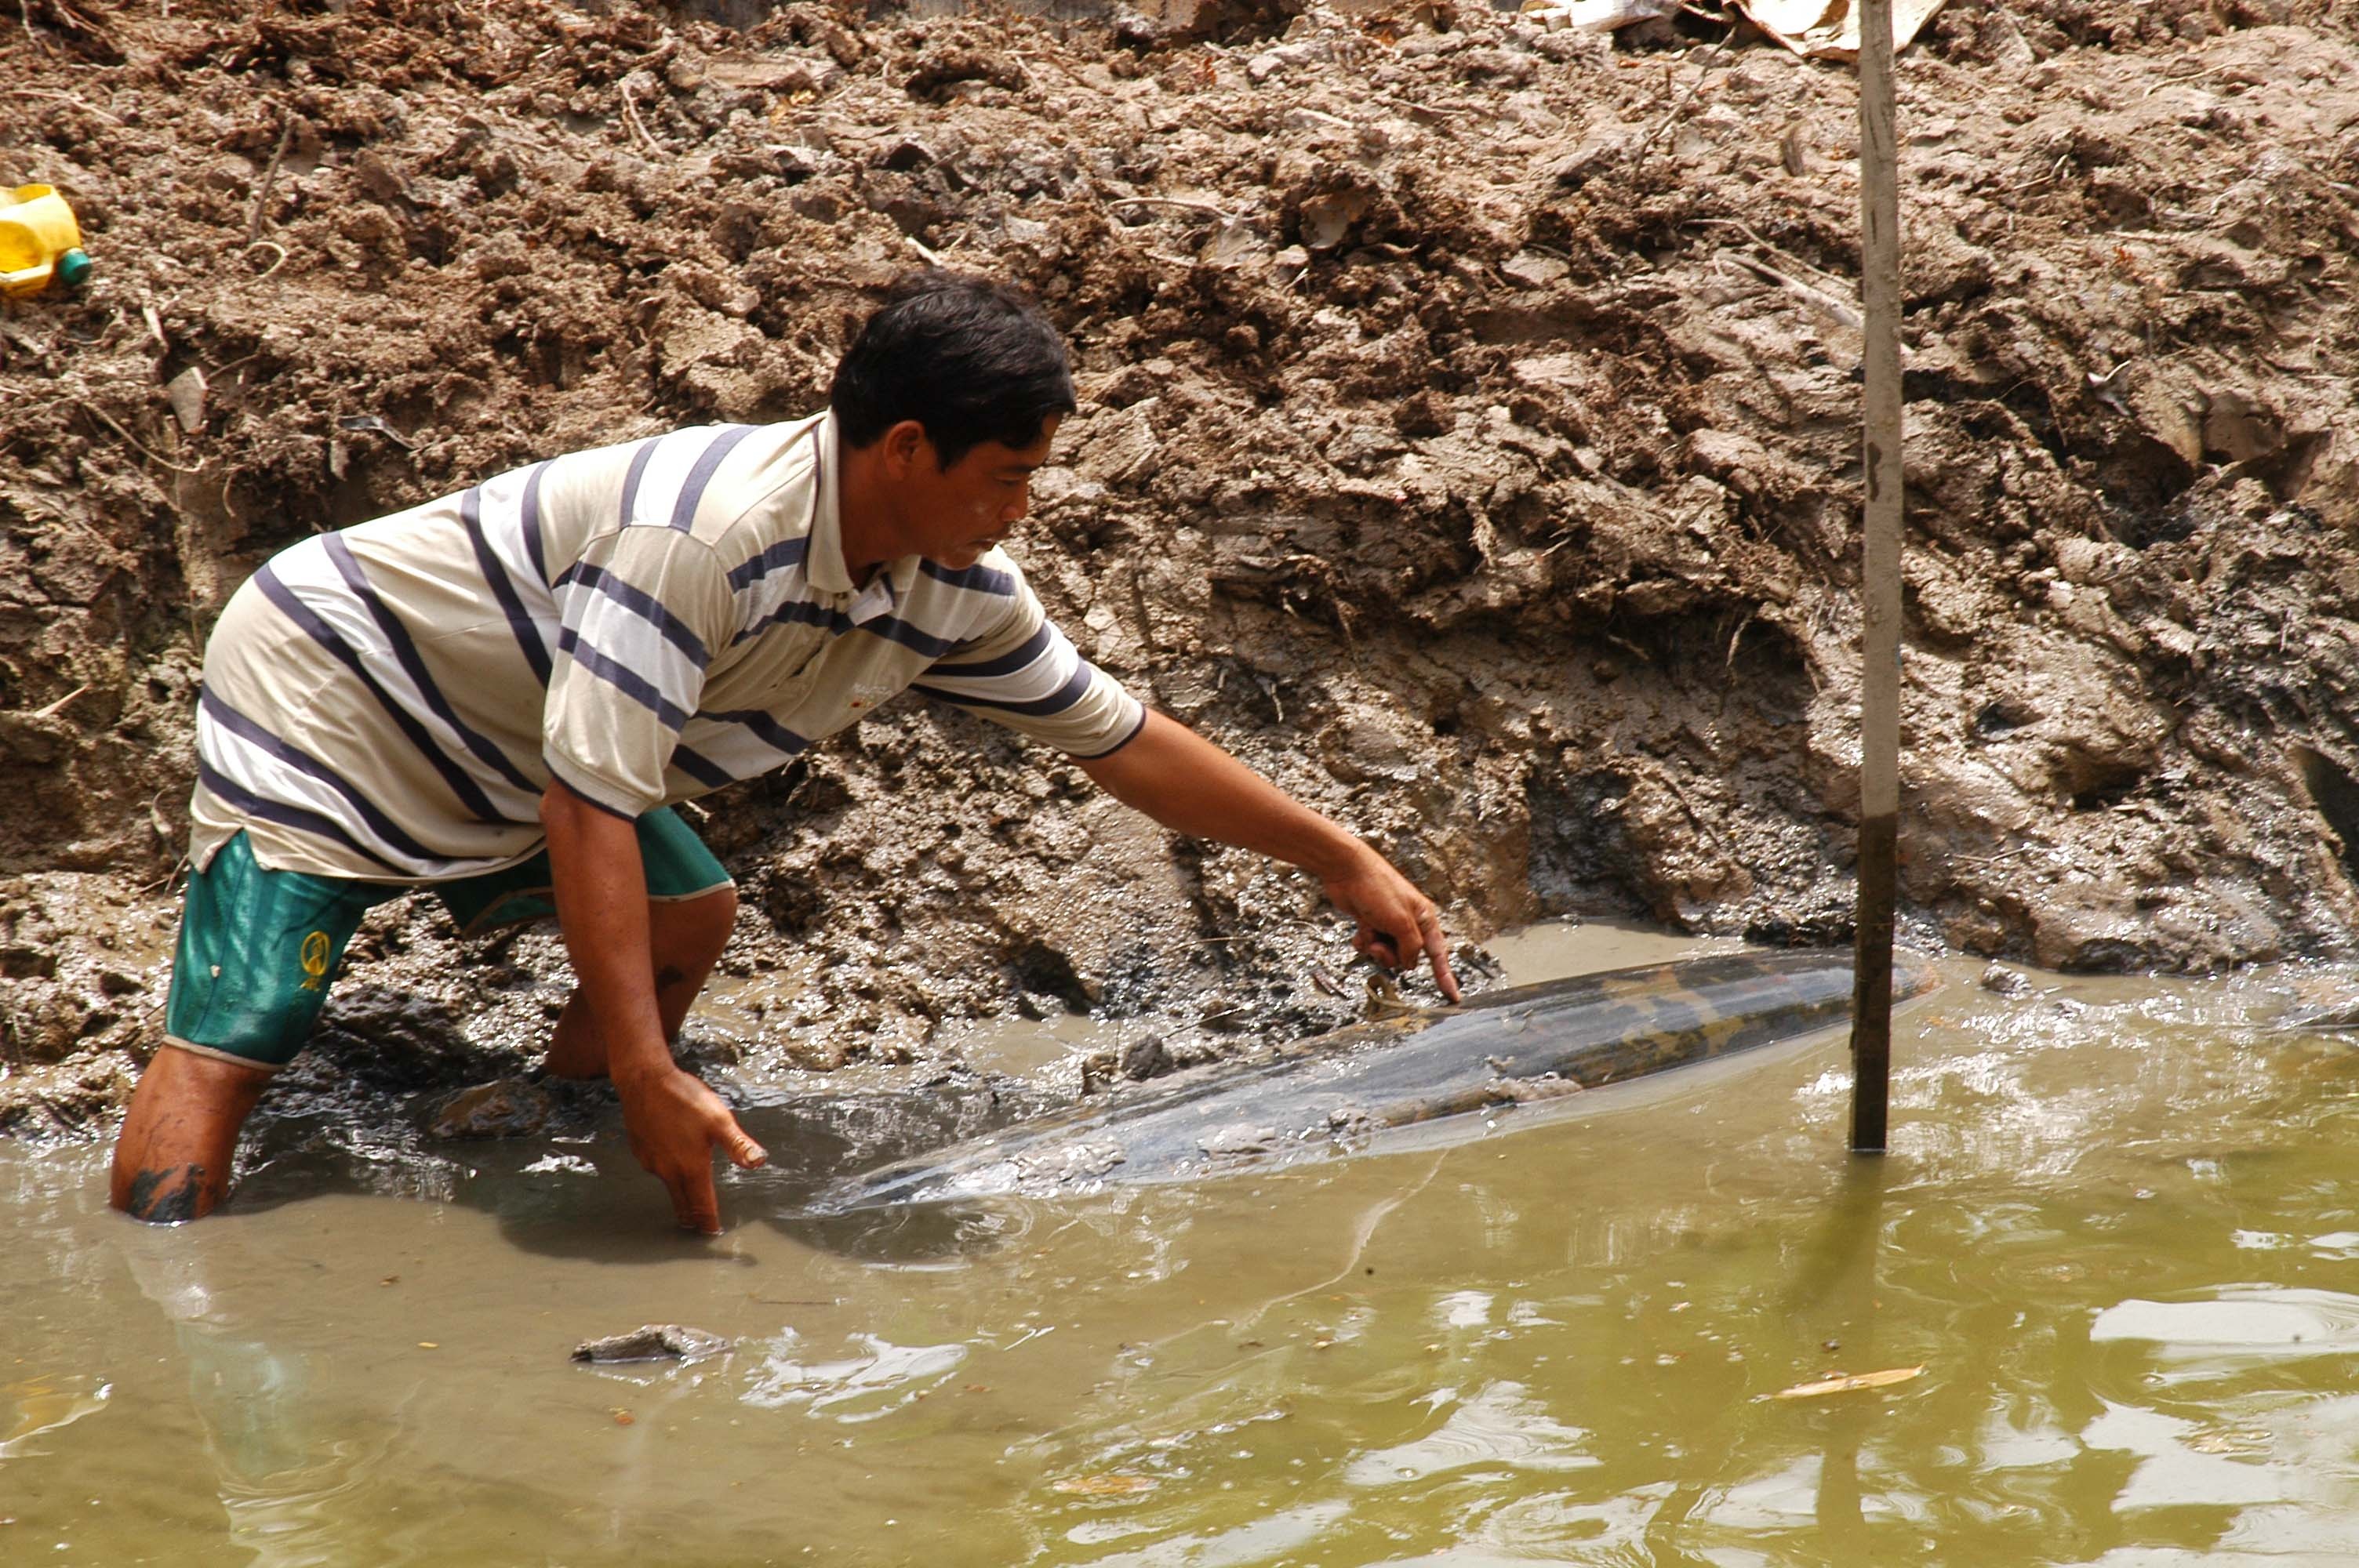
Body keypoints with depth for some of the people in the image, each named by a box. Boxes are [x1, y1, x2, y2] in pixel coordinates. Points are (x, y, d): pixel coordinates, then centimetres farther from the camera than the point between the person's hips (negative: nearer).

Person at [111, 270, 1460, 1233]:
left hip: (489, 752, 9)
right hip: (323, 690, -9)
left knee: (686, 920, 5)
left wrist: (1348, 863, 6)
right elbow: (587, 809, -36)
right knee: (235, 1037, -18)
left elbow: (1124, 740, 4)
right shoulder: (703, 532, -35)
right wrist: (649, 1082, -35)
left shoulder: (955, 590, -8)